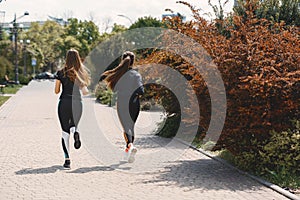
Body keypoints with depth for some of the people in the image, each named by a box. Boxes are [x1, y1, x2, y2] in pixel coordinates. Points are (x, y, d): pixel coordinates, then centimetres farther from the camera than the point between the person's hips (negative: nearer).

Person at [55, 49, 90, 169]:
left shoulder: (61, 73, -3)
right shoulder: (82, 73, 0)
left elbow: (56, 91, 2)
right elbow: (85, 92, -2)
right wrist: (86, 90, 20)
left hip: (64, 102, -1)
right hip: (77, 103, 2)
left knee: (65, 132, 4)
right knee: (73, 125, 26)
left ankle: (67, 159, -6)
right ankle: (75, 133, -12)